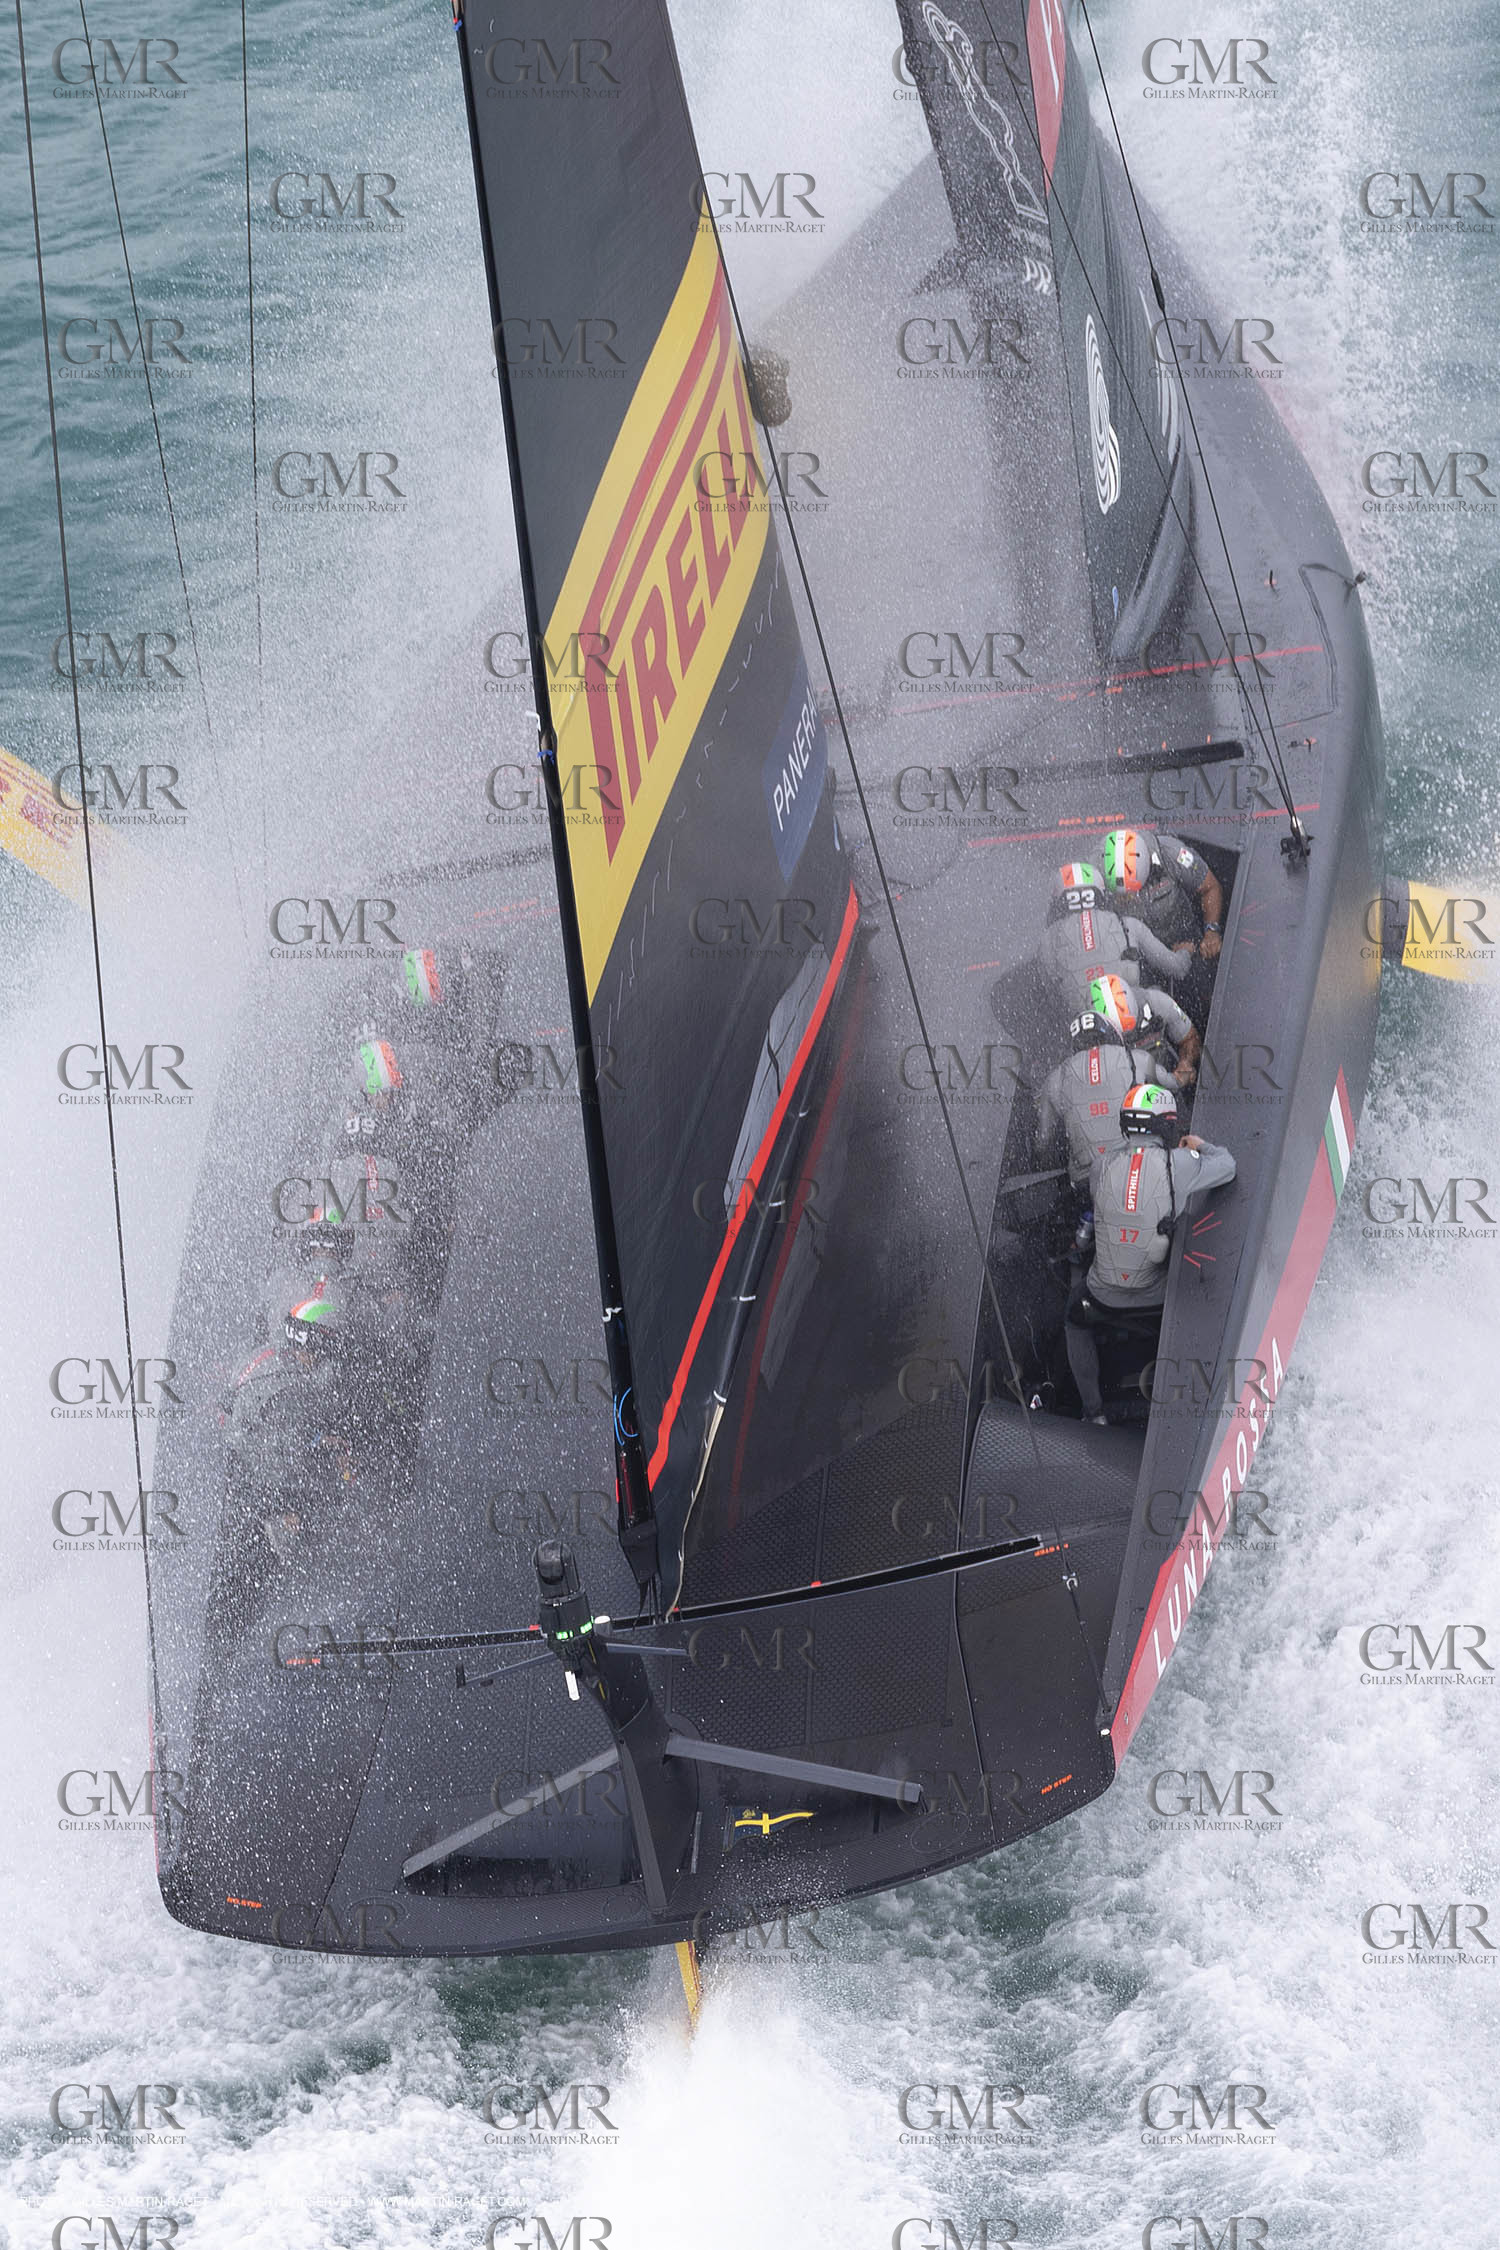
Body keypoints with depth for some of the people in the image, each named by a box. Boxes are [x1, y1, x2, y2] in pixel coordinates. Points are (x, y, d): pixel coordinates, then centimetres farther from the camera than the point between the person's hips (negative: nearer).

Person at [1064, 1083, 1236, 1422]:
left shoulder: (1102, 1167, -12)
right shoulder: (1178, 1165, -16)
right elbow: (1227, 1167, 1)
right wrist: (1200, 1146, 22)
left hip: (1103, 1301, 1)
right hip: (1157, 1303, -1)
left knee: (1075, 1321, 33)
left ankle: (1093, 1410, 31)